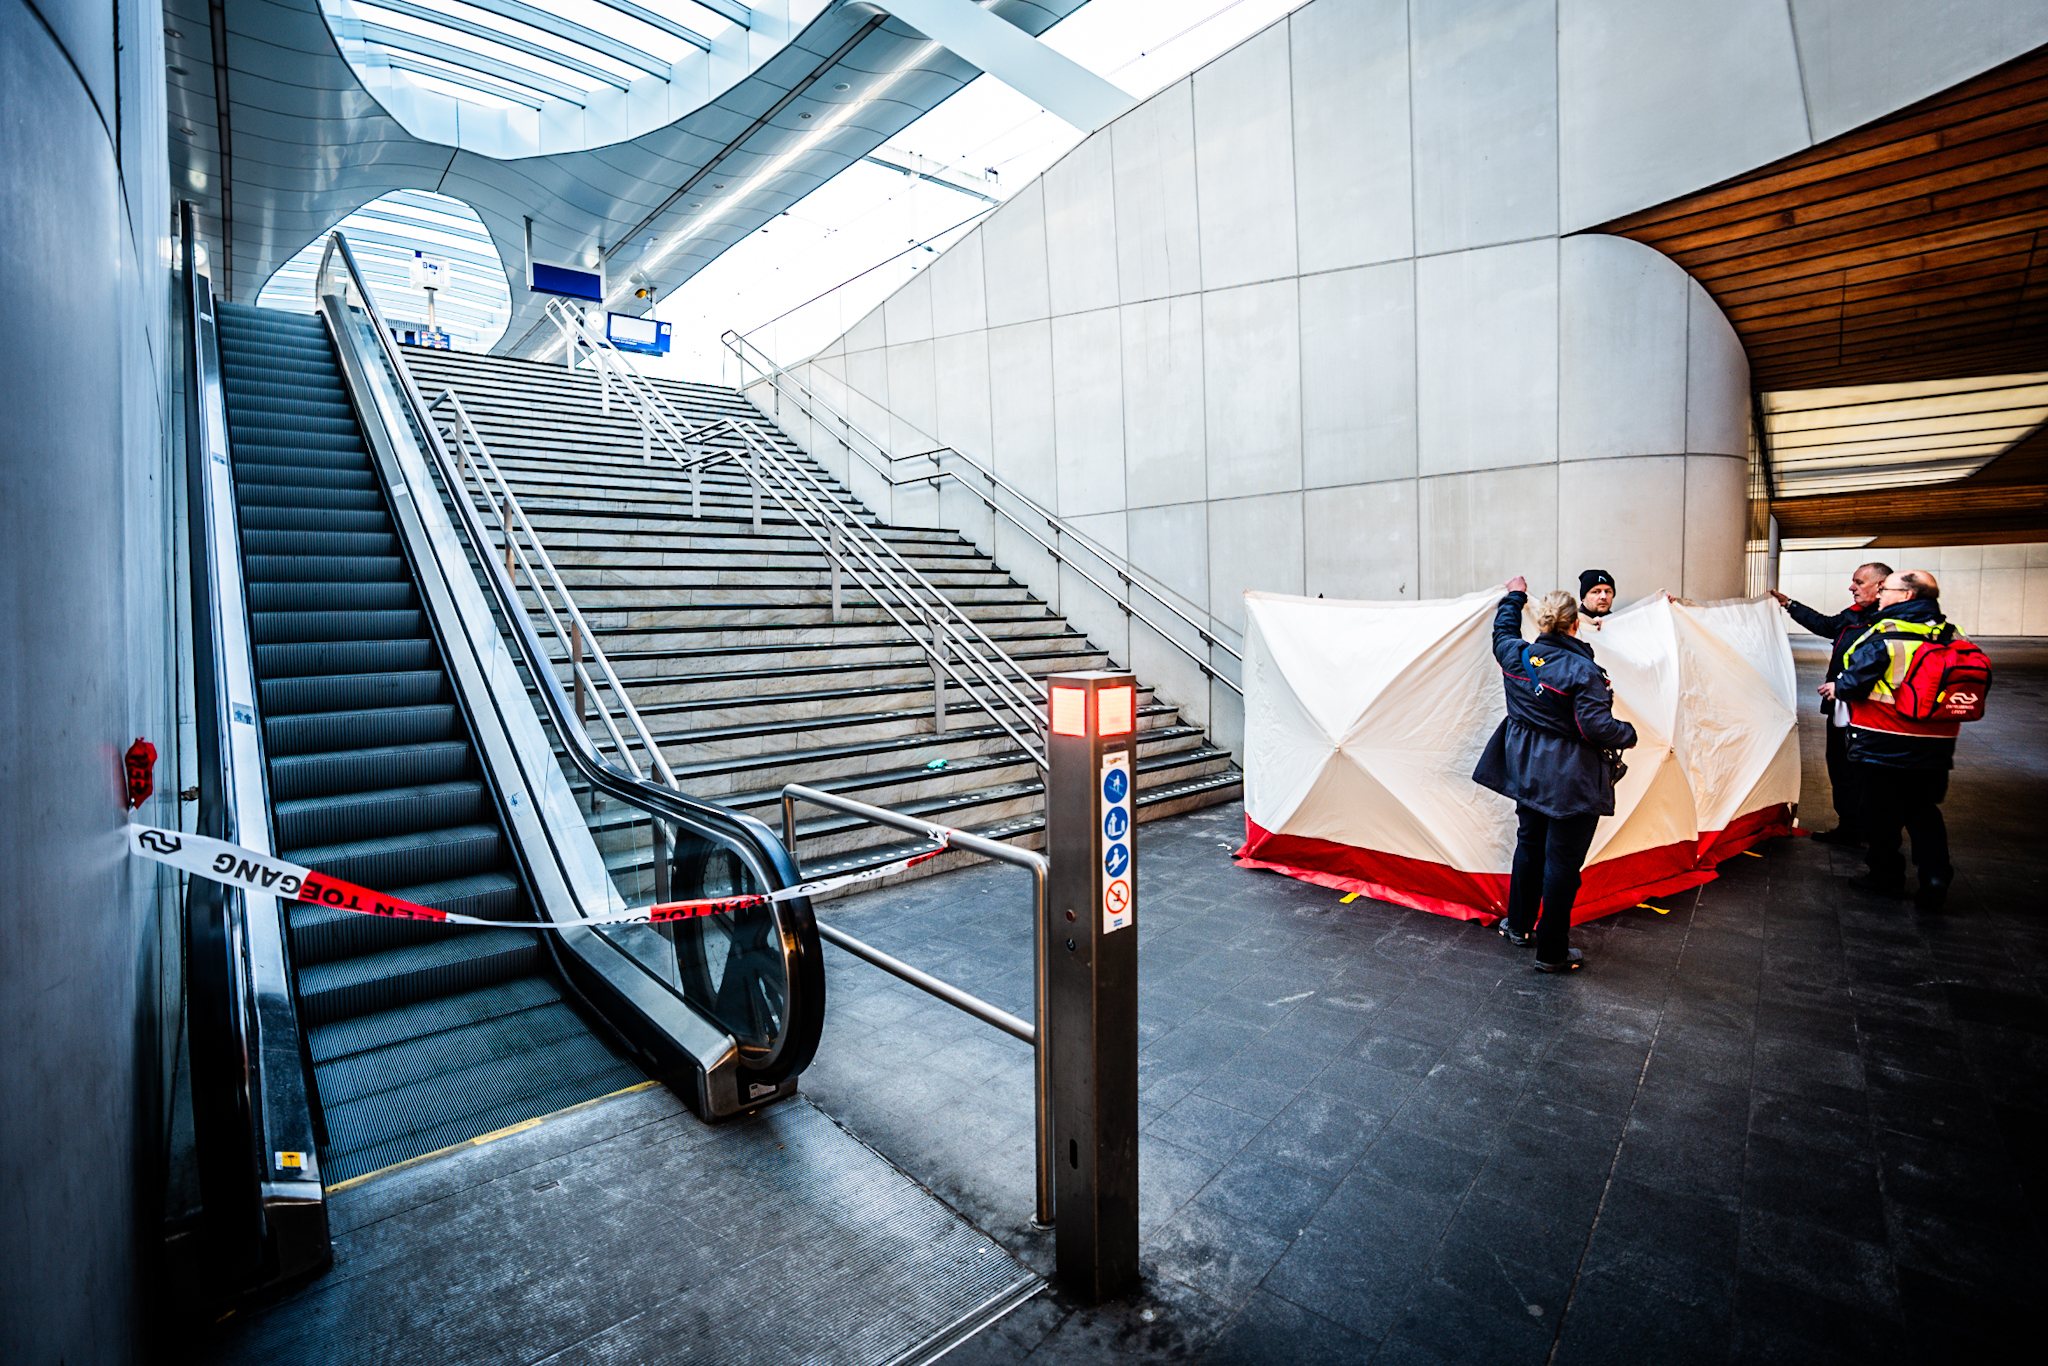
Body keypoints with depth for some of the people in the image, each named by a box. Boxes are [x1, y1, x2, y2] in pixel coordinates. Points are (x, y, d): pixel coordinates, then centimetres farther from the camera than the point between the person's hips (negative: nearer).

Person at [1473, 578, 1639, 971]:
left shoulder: (1516, 656, -2)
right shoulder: (1582, 670, -20)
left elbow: (1503, 633, 21)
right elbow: (1596, 725, -22)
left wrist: (1515, 596, 35)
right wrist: (1628, 734, -1)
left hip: (1526, 771, 7)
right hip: (1570, 780, -7)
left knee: (1529, 844, 23)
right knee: (1562, 860, 2)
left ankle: (1519, 924, 37)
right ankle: (1552, 952, 12)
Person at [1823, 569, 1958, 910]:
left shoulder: (1884, 635, -15)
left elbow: (1857, 681, -18)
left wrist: (1837, 687, 2)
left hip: (1883, 744, -6)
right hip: (1934, 748, 6)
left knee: (1881, 811, 7)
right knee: (1922, 810, 17)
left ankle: (1886, 875, 16)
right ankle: (1934, 873, 6)